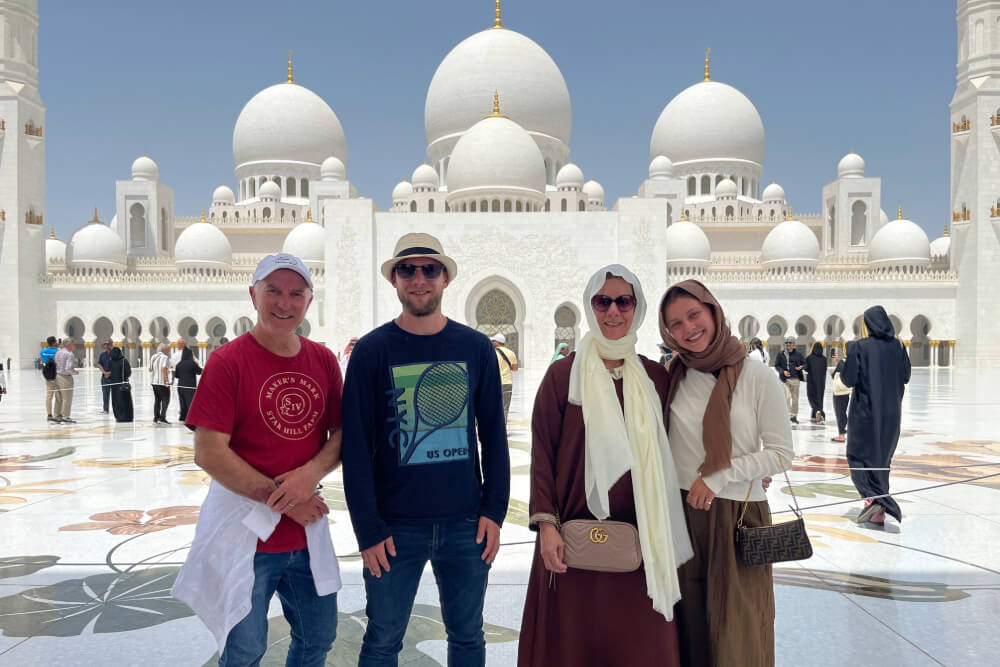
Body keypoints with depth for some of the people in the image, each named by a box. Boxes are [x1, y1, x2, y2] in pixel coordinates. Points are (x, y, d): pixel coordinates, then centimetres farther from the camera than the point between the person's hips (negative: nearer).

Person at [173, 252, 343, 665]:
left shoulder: (324, 361, 3)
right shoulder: (228, 362, -11)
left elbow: (341, 434, 5)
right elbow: (209, 453, -15)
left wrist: (313, 471, -16)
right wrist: (281, 500, -16)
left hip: (308, 533, 5)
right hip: (245, 533, -4)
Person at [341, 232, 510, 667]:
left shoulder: (476, 348, 3)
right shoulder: (372, 351, -3)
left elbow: (493, 435, 6)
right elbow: (356, 447, -4)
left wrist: (494, 510, 0)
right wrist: (368, 530, -8)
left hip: (466, 524, 2)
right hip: (397, 526, -2)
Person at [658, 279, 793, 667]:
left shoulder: (758, 378, -7)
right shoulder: (672, 377, 2)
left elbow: (781, 453, -5)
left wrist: (720, 475, -14)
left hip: (738, 515, -2)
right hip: (682, 514, 3)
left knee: (736, 635, 5)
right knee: (689, 627, 12)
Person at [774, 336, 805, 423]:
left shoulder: (798, 354, 7)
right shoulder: (781, 354, 3)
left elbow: (804, 363, 16)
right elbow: (776, 366, 5)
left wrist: (801, 367, -7)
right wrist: (783, 371, -12)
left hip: (796, 379, 2)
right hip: (785, 379, -2)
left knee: (795, 398, 8)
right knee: (787, 397, -15)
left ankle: (794, 416, 18)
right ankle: (789, 414, -8)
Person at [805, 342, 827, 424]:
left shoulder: (809, 358, -10)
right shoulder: (824, 358, -2)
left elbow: (806, 369, -7)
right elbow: (825, 370, 3)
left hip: (812, 381, -3)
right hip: (821, 381, 3)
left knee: (813, 396, 3)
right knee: (820, 397, 12)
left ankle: (817, 410, -23)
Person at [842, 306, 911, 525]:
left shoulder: (861, 346, -12)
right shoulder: (897, 346, 0)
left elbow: (849, 379, -13)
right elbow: (906, 376, 7)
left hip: (865, 410, -4)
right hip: (891, 412, 4)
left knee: (859, 455, 8)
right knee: (882, 456, 14)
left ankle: (872, 498, -14)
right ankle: (879, 511, 14)